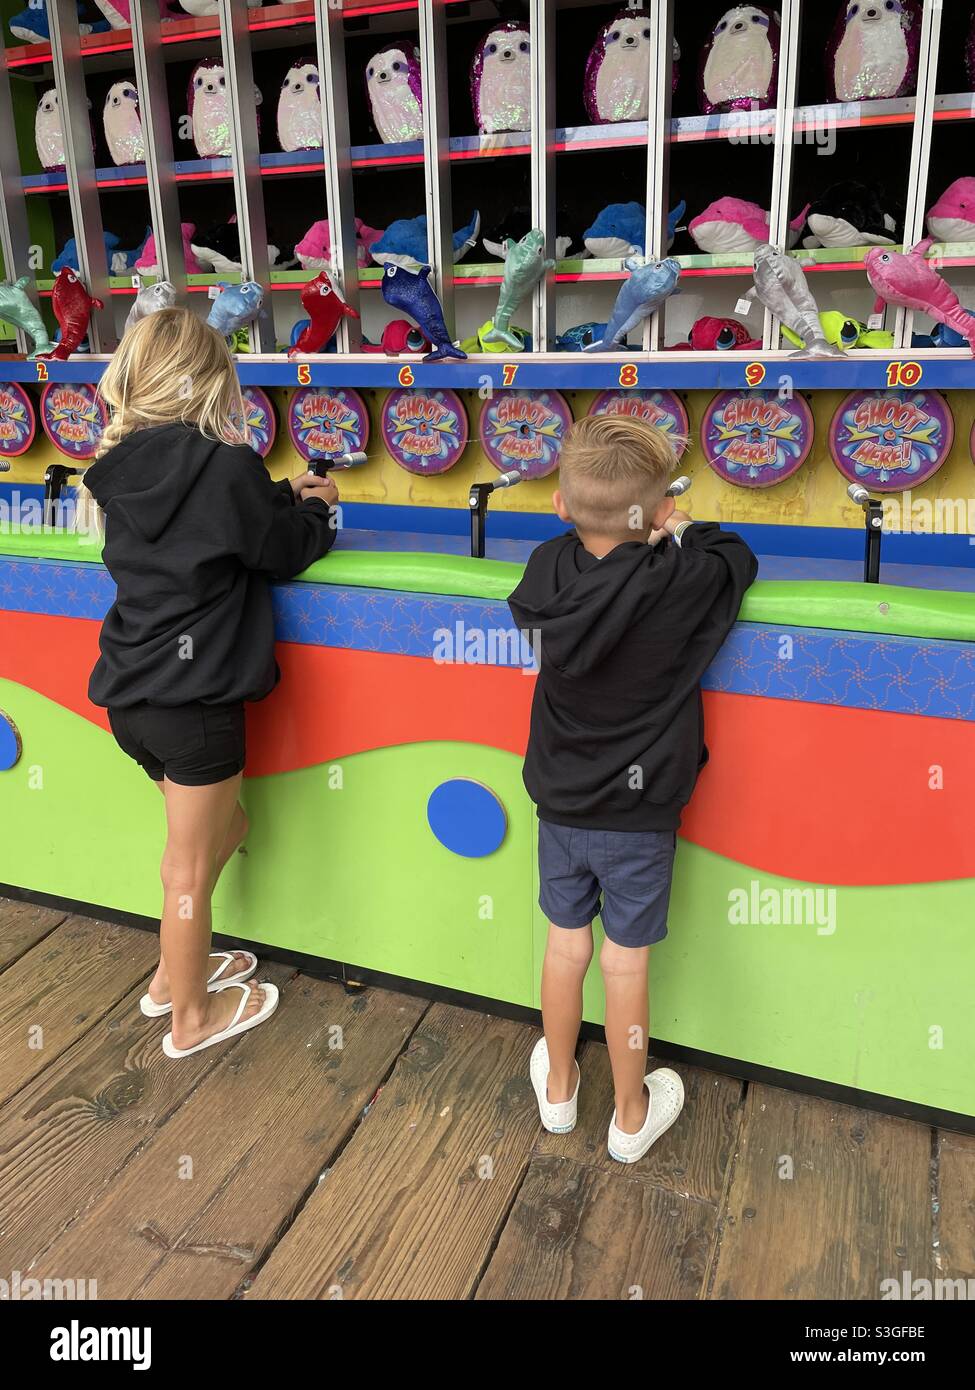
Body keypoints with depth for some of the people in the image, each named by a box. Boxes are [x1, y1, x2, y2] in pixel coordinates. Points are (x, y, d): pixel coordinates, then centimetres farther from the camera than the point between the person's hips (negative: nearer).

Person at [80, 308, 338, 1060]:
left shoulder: (127, 468, 5)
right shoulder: (224, 467, -16)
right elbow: (286, 553, -3)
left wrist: (282, 497, 19)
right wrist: (315, 511, 15)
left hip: (132, 695, 7)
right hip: (194, 701, -7)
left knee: (223, 828, 26)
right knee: (191, 863, 10)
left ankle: (173, 970, 40)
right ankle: (192, 1015, 30)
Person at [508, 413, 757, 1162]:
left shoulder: (547, 569, -12)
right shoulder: (679, 585, -23)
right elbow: (739, 559, -3)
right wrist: (684, 531, 7)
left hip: (561, 809, 4)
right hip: (636, 819, -3)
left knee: (566, 945, 19)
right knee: (626, 965, 11)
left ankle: (558, 1087, 40)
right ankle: (631, 1115, 33)